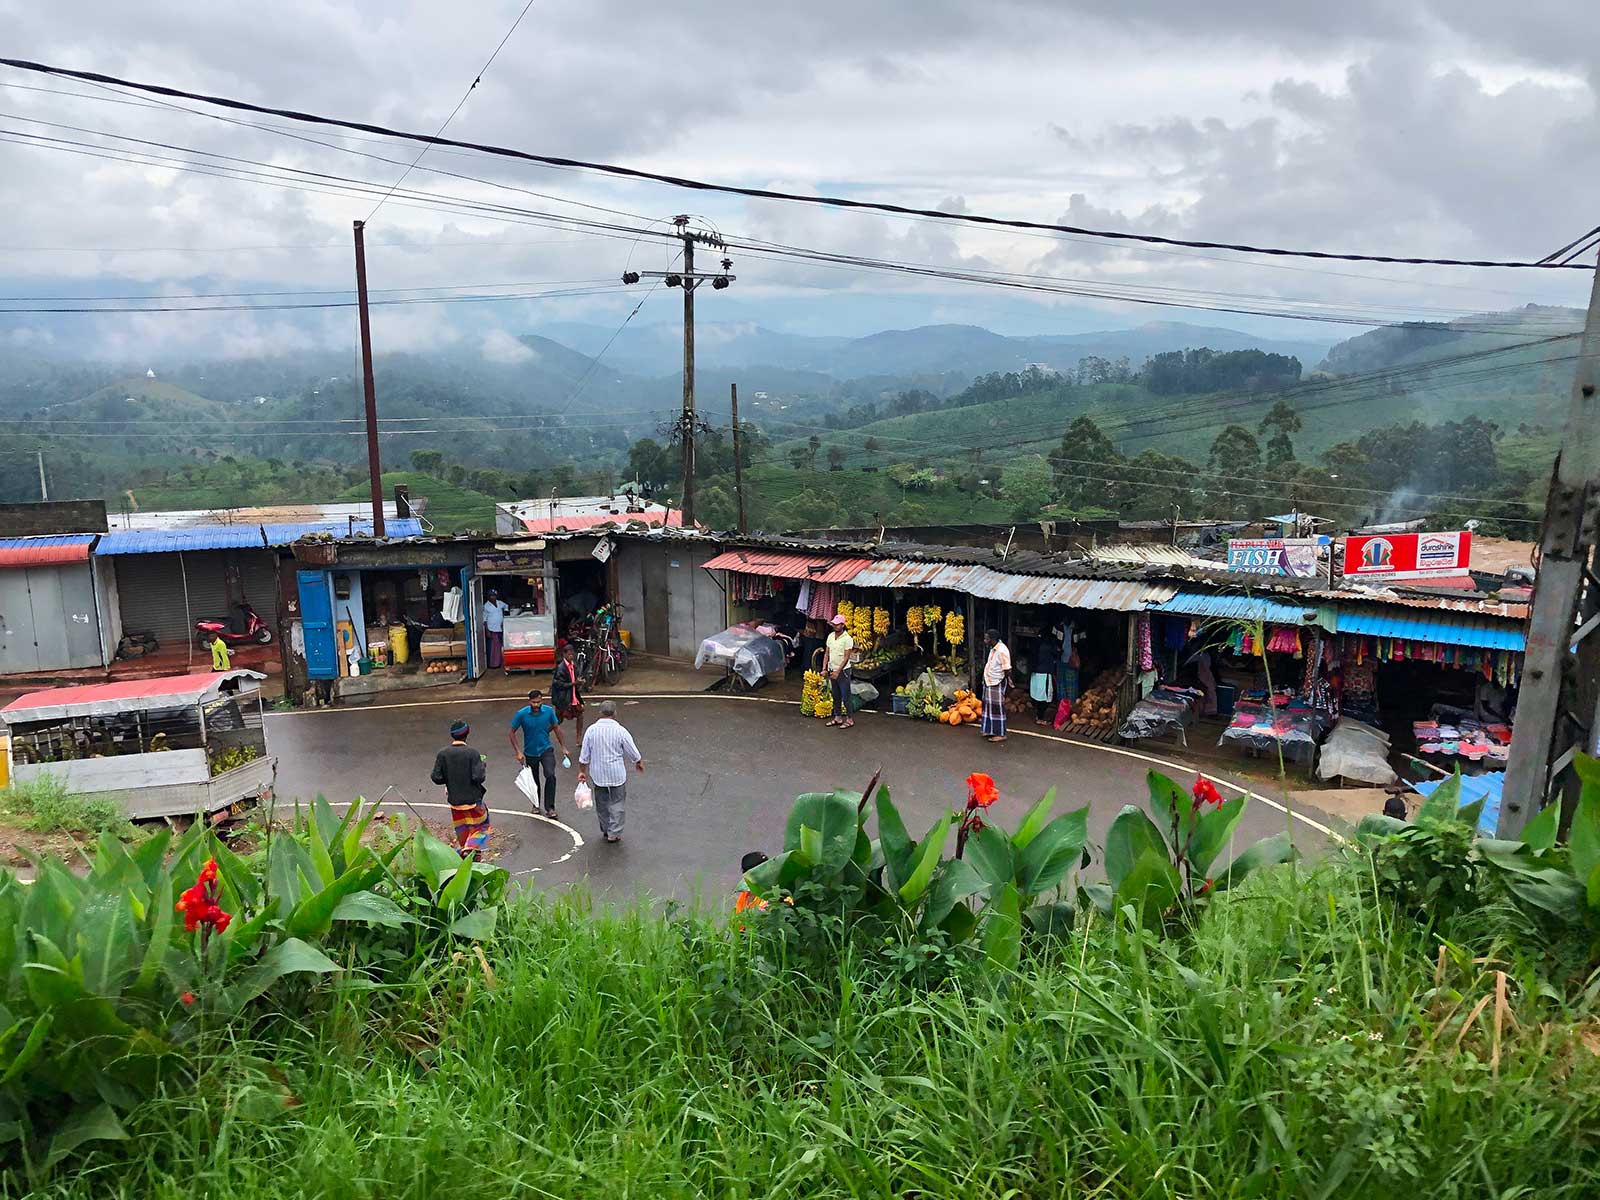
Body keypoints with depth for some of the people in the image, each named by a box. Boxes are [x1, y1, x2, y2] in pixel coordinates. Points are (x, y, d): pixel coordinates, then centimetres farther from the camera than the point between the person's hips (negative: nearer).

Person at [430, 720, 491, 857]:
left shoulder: (442, 754, -8)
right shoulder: (472, 753, -17)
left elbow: (436, 778, -6)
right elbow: (478, 777, -21)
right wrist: (483, 765, -2)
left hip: (454, 800, 4)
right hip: (473, 798, -3)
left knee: (462, 830, 20)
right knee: (480, 826, 13)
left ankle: (465, 850, 30)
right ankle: (470, 848, -6)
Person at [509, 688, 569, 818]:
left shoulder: (549, 711, -12)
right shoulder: (521, 714, -18)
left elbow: (556, 728, 3)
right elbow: (512, 732, -7)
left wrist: (563, 747, 3)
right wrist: (518, 752, -14)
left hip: (546, 749, 0)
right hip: (530, 752, 0)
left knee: (550, 776, -21)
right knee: (534, 781, 15)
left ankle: (549, 808, -12)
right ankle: (536, 805, 40)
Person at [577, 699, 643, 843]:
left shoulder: (591, 730, -6)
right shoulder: (620, 731, -14)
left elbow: (584, 756, 0)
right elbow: (633, 753, -5)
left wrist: (582, 771, 13)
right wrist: (639, 763, 15)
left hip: (597, 773, 3)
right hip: (617, 773, -3)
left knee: (601, 802, 17)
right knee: (616, 802, 8)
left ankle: (605, 829, 29)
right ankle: (614, 833, 8)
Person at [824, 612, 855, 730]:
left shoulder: (847, 638, -13)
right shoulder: (830, 636, 6)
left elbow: (846, 657, -15)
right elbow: (827, 653, 11)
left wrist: (838, 671, -19)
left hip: (843, 671, -6)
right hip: (832, 670, 6)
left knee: (845, 697, -2)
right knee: (836, 696, 14)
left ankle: (849, 719, 6)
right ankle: (838, 717, 23)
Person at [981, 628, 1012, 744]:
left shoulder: (1002, 650, -21)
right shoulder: (993, 649, 10)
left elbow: (1007, 669, -20)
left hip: (997, 684, -10)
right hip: (989, 683, 10)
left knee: (997, 708, -2)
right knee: (989, 707, 16)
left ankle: (1000, 734, 6)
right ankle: (990, 730, 26)